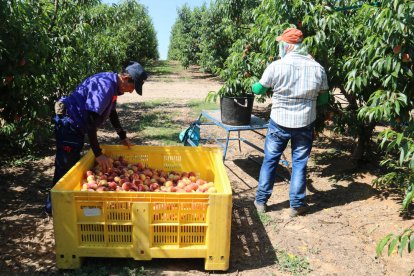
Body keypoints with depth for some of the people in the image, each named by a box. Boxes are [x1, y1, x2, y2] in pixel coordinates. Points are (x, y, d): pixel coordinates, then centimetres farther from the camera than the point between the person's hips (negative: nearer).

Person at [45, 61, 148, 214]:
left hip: (76, 126, 10)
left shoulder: (112, 84, 1)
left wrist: (123, 137, 18)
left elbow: (112, 112, 16)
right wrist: (98, 154, -29)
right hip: (68, 125, -10)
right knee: (66, 168, -2)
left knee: (74, 165, 19)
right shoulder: (104, 86, -28)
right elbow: (90, 121, -31)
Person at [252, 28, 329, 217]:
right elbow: (323, 99, 5)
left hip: (279, 123, -1)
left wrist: (253, 86, 26)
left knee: (270, 160, 12)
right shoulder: (317, 68, -3)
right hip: (305, 124, 2)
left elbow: (258, 90, 3)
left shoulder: (276, 66, -11)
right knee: (299, 163, 12)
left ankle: (261, 200, 21)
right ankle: (296, 205, 20)